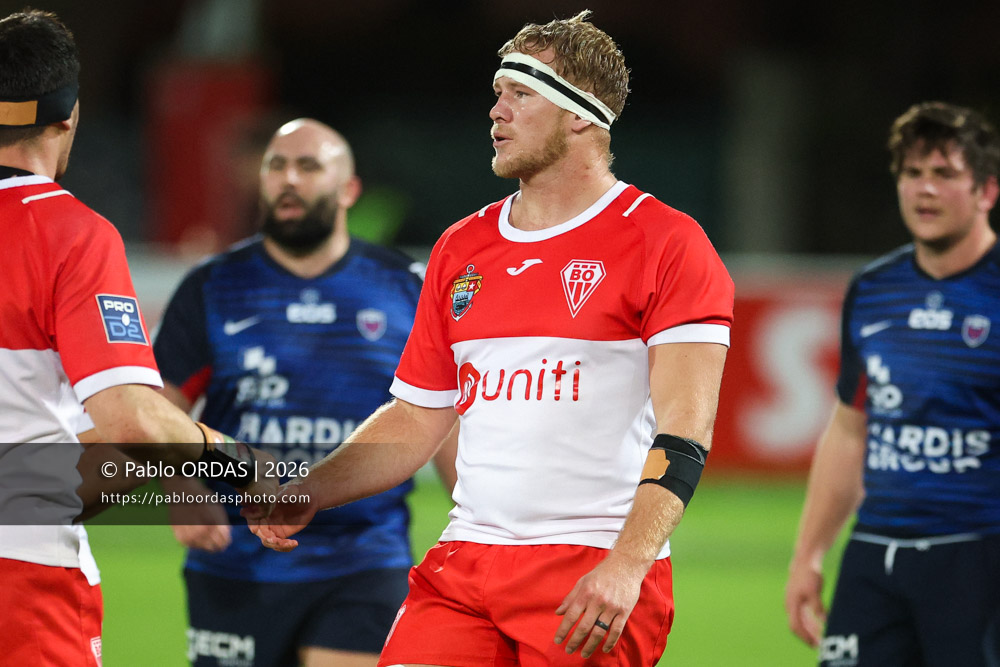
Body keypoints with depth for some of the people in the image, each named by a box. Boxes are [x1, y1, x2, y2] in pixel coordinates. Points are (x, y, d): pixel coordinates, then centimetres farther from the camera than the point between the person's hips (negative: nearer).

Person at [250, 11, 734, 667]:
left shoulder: (667, 244, -3)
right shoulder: (461, 248, 16)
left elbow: (683, 431, -12)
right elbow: (415, 421, 22)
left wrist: (625, 566, -24)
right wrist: (305, 495, 7)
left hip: (596, 575, -5)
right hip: (465, 561, 5)